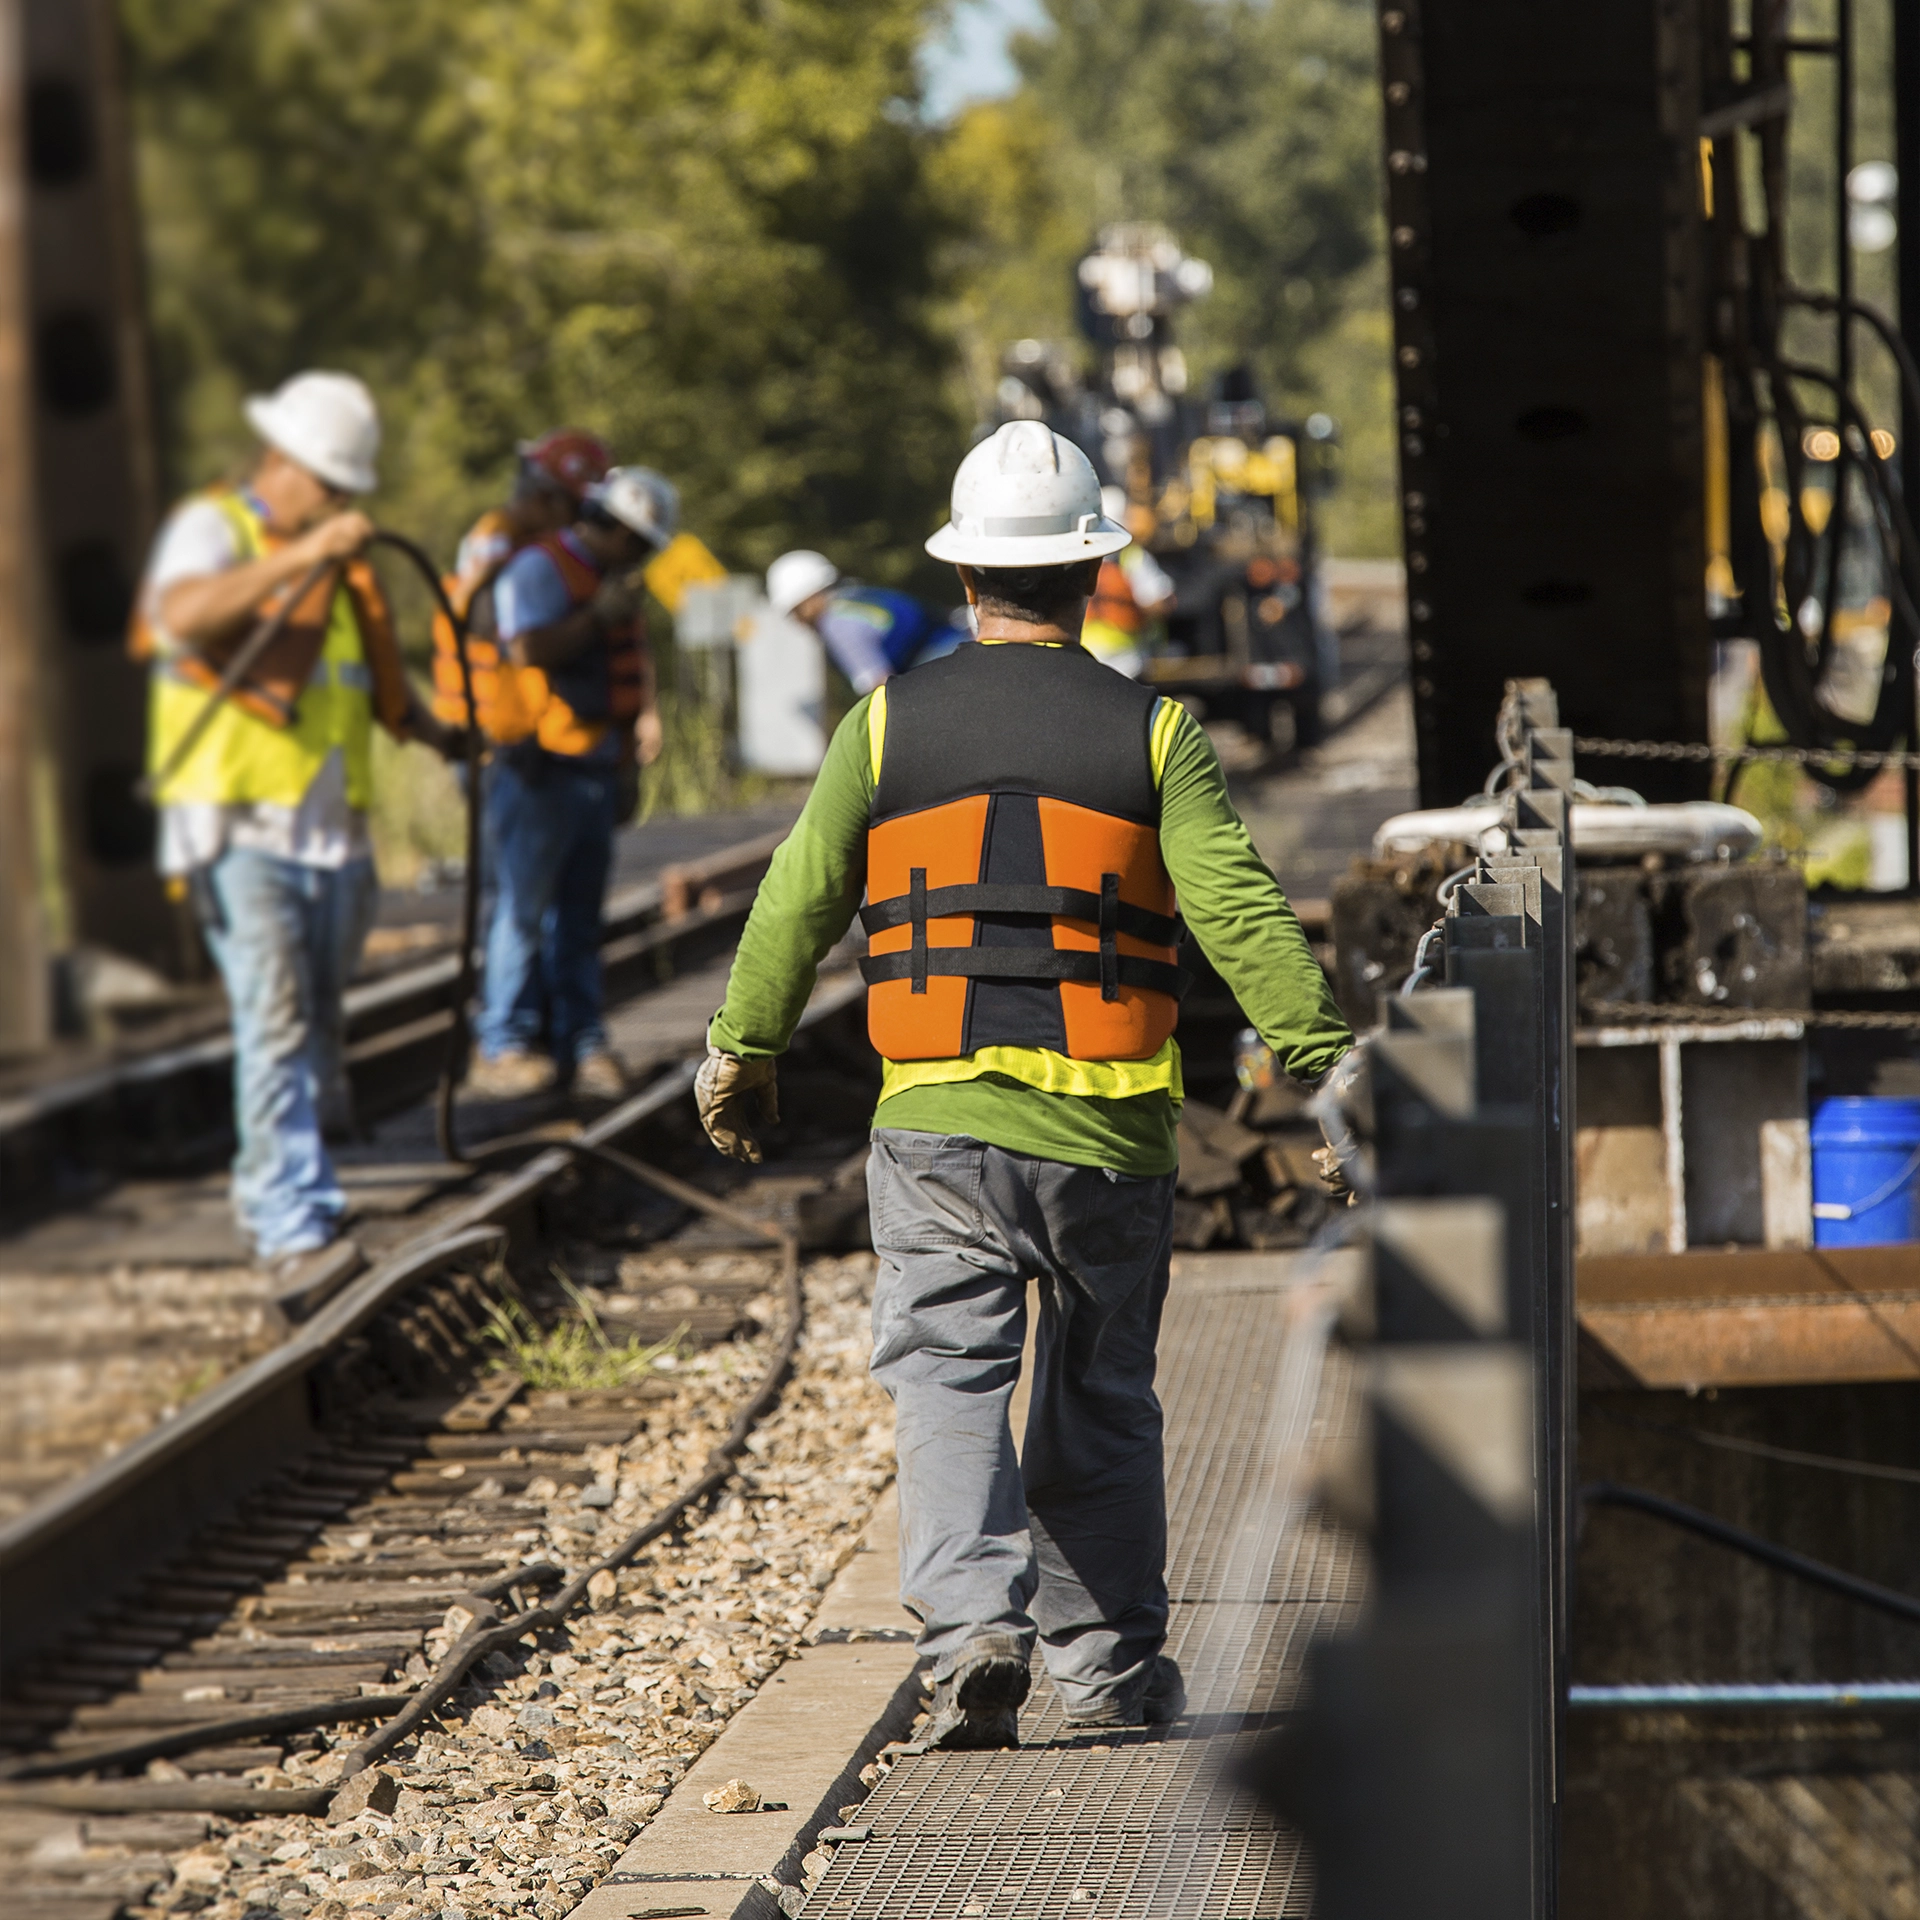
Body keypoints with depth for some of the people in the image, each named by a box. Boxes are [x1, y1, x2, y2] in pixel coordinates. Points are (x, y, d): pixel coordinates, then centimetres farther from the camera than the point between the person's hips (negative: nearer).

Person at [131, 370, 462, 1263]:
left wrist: (433, 730, 14)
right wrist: (296, 558, -36)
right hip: (242, 829, -7)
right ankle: (293, 1218, -15)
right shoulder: (211, 528, -5)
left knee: (319, 1030, 10)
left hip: (334, 835, 7)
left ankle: (267, 1187, 27)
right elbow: (180, 612, -28)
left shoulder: (341, 559, 18)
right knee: (276, 1025, -14)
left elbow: (376, 673, 31)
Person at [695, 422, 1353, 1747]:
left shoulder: (890, 726, 2)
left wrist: (743, 1054, 19)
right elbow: (1241, 914, -8)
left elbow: (798, 905, 6)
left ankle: (975, 1625, -22)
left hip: (939, 1127, -1)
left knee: (951, 1389, -2)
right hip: (1109, 1135, 1)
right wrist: (1330, 1059, -3)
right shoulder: (1154, 734, -1)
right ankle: (1110, 1672, 20)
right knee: (1100, 1402, 13)